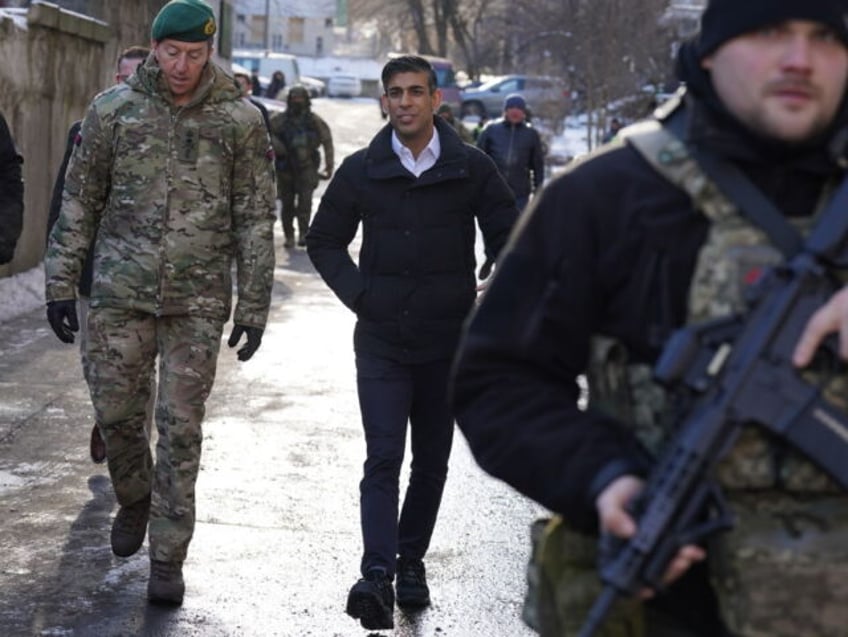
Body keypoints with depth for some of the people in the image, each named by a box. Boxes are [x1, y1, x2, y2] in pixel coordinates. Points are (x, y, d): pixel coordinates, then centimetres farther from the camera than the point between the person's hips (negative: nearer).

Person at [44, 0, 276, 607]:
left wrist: (253, 307, -2)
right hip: (121, 290, 1)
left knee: (181, 427, 0)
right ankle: (134, 498, 36)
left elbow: (256, 220, 0)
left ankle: (168, 558, 10)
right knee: (116, 410, 5)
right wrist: (61, 284, 3)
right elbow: (79, 201, 6)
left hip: (198, 300, -1)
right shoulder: (113, 110, 0)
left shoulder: (241, 120, -3)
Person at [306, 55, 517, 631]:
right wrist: (358, 295, 0)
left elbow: (511, 239, 8)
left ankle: (412, 561, 26)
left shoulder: (472, 168, -2)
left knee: (432, 461, 11)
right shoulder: (361, 170, 0)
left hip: (448, 341, 1)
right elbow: (324, 241, 12)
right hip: (381, 340, -1)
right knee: (383, 459, -11)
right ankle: (378, 575, -19)